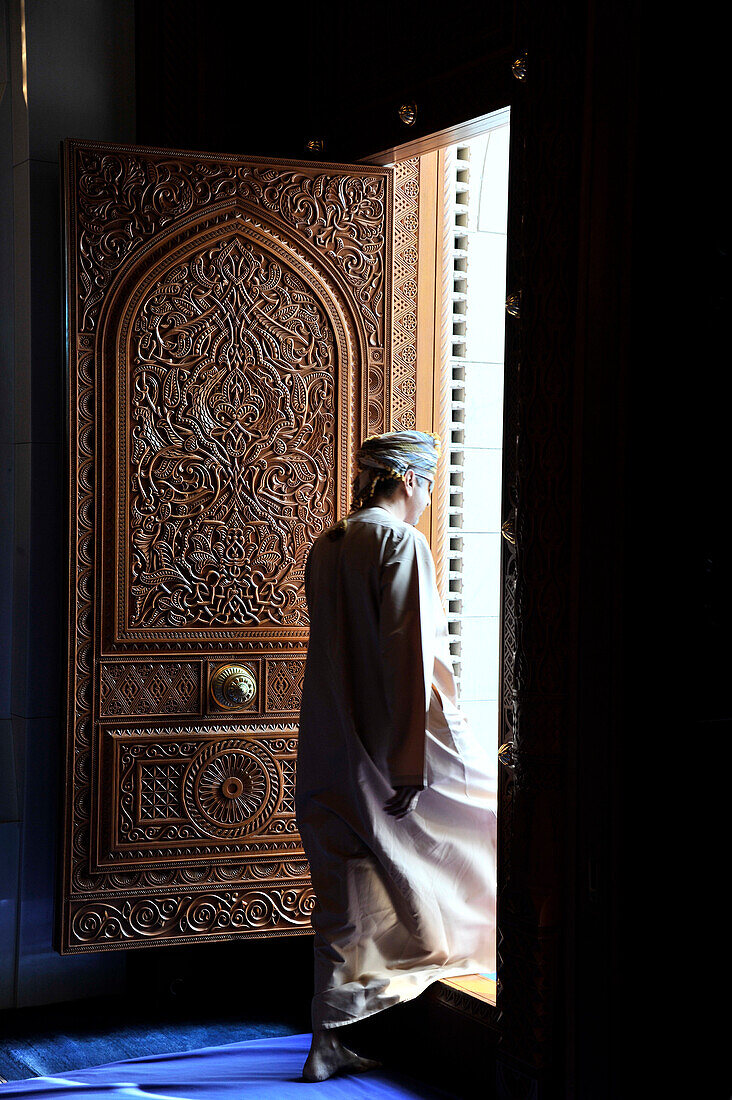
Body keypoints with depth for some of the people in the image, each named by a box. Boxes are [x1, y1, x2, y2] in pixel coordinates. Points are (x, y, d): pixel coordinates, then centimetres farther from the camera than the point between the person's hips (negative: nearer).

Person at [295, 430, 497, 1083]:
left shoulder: (326, 548, 12)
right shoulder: (403, 543, -13)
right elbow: (408, 655, -19)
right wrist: (410, 762, -19)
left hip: (331, 752, 8)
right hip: (392, 742, -8)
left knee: (346, 894, 10)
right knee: (487, 807, 17)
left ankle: (328, 1043, 13)